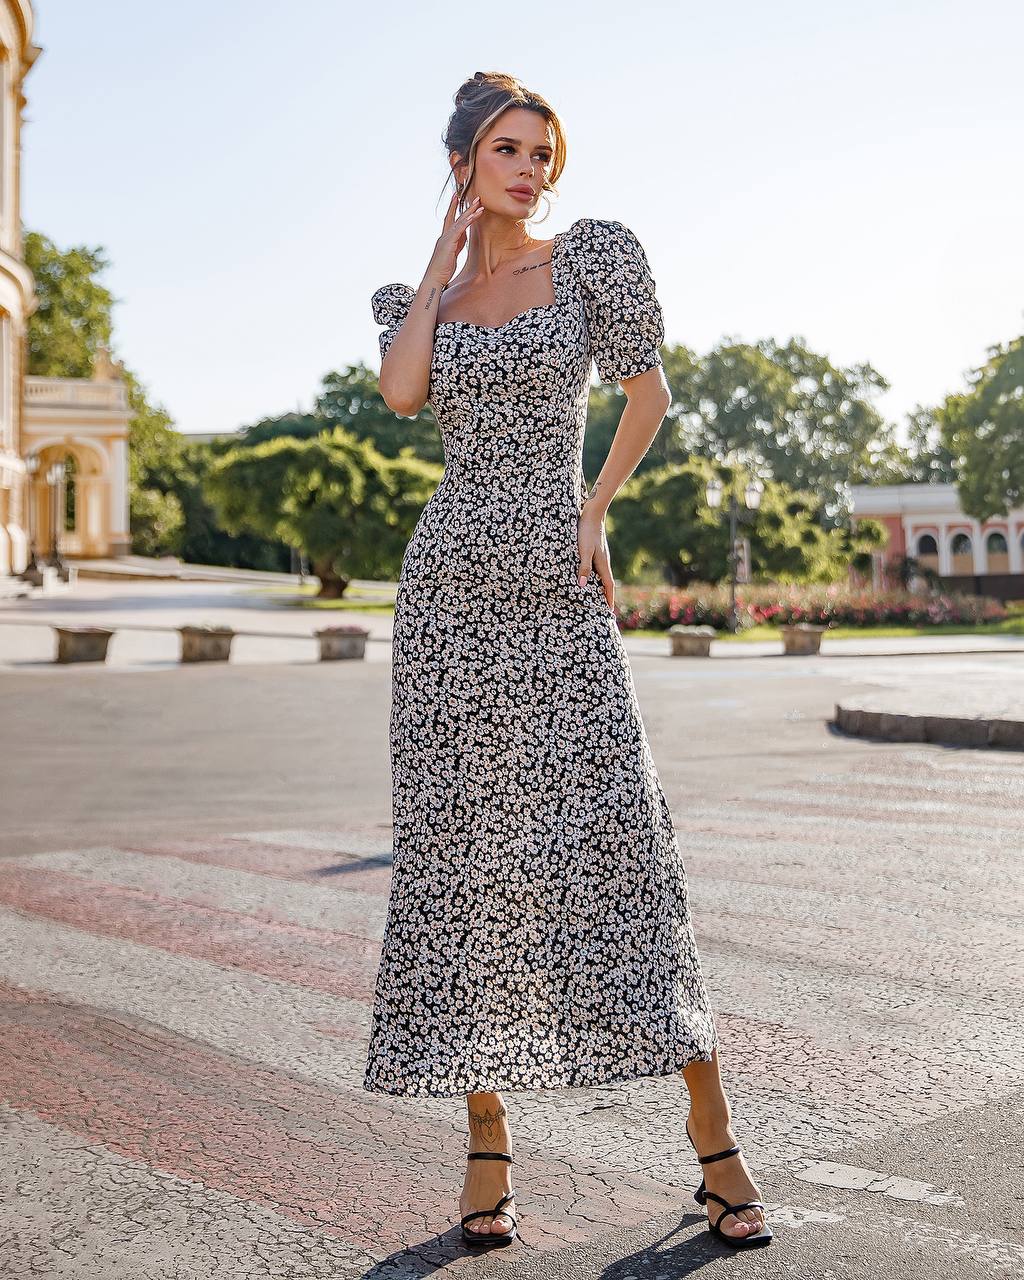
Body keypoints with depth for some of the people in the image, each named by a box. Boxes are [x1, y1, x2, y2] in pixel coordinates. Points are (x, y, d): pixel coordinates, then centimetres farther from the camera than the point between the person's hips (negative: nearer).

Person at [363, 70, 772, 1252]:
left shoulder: (590, 255, 6)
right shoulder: (425, 298, 13)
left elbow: (648, 389, 11)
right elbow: (401, 394, -7)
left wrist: (594, 511, 3)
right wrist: (447, 252, 2)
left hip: (556, 588, -3)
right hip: (448, 585, 3)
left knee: (612, 843, -9)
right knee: (457, 854, 1)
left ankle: (712, 1134, 2)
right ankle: (487, 1140, 12)